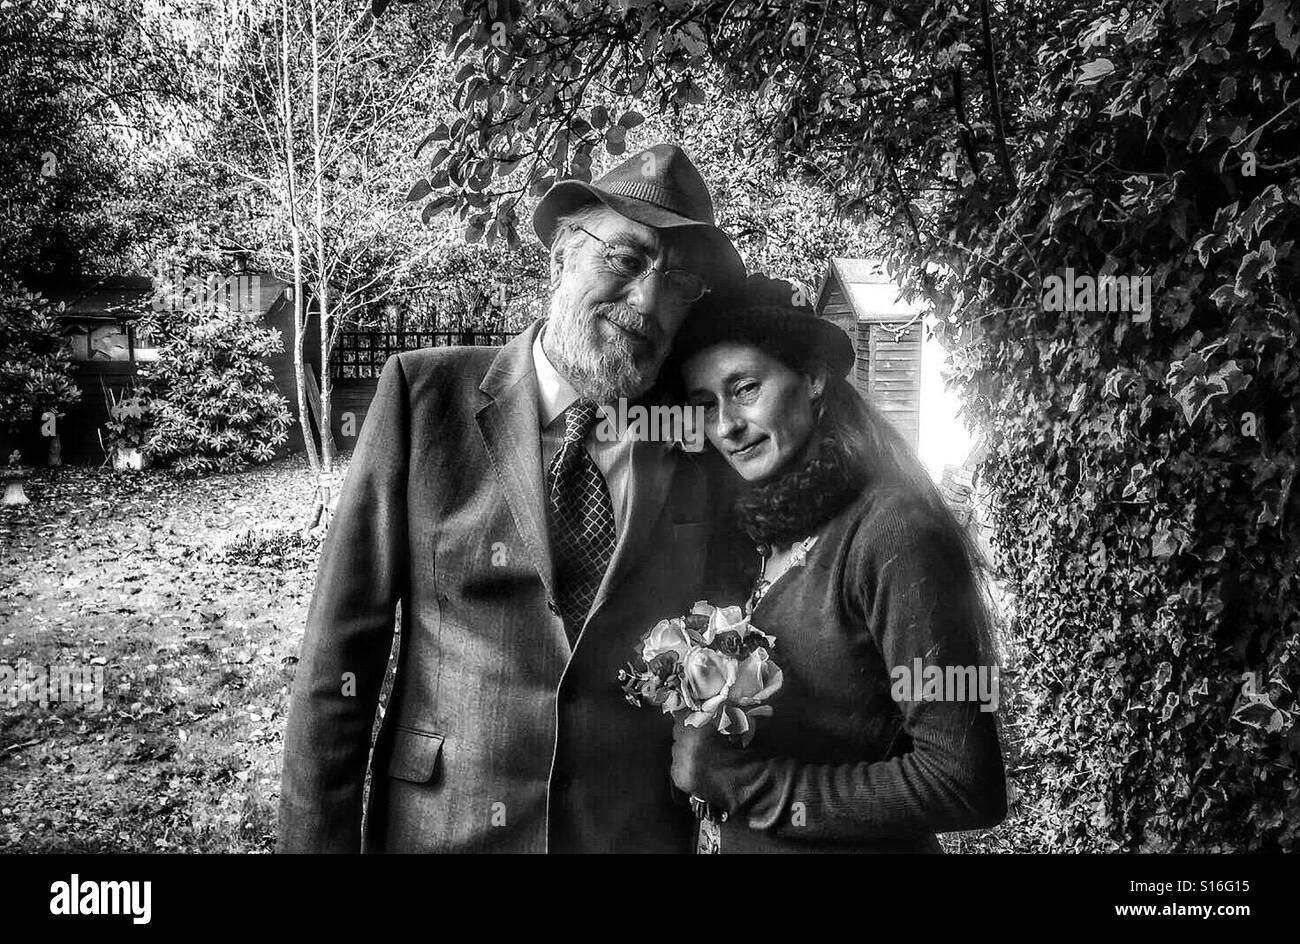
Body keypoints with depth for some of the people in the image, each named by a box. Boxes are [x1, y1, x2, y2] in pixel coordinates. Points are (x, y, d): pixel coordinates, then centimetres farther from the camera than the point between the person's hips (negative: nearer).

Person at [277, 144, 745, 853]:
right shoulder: (423, 394, -8)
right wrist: (318, 838, -11)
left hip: (639, 828, 2)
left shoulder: (701, 441, -3)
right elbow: (341, 643, -9)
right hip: (439, 826, -1)